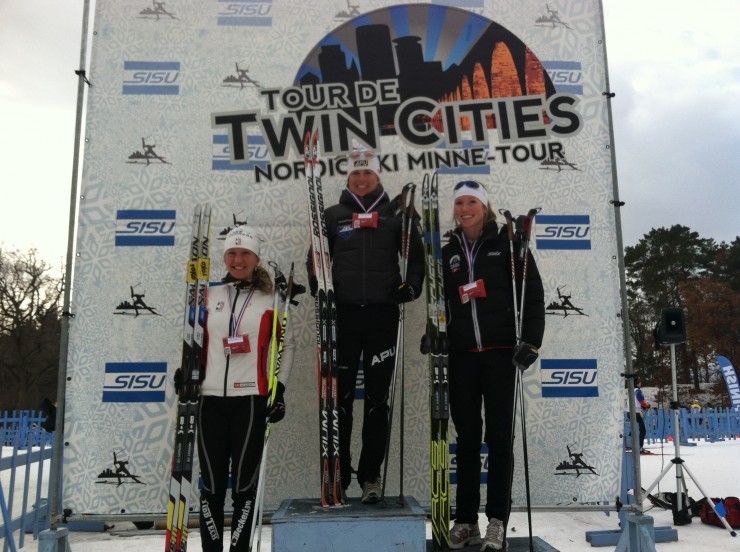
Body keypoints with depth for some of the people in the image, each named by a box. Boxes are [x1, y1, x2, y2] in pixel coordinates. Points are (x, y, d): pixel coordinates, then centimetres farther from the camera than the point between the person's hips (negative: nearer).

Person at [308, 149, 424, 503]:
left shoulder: (395, 214, 9)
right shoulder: (333, 216, 11)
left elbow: (416, 254, 12)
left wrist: (411, 286, -4)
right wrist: (319, 287, -2)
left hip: (383, 314, 0)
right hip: (343, 314, 1)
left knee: (377, 398, 4)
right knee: (340, 397, 4)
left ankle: (370, 476, 15)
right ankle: (338, 477, 15)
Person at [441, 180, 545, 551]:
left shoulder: (507, 242, 1)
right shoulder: (449, 252, 13)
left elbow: (533, 292, -3)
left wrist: (531, 341, -10)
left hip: (501, 350, -3)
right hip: (462, 354, 4)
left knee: (499, 436, 1)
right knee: (466, 437, 8)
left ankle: (497, 521, 9)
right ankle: (466, 520, 17)